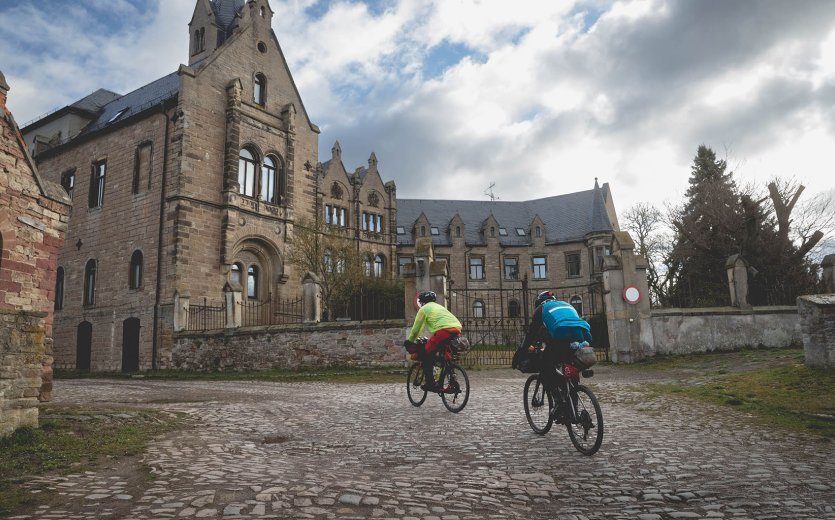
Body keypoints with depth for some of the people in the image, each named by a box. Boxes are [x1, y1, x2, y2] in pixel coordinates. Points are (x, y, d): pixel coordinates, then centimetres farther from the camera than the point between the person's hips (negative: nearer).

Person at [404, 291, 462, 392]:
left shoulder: (424, 309, 15)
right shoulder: (439, 306, 36)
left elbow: (416, 329, 15)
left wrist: (409, 341, 29)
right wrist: (432, 339, 53)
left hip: (444, 330, -7)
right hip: (457, 330, 7)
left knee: (426, 354, 6)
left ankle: (430, 383, 2)